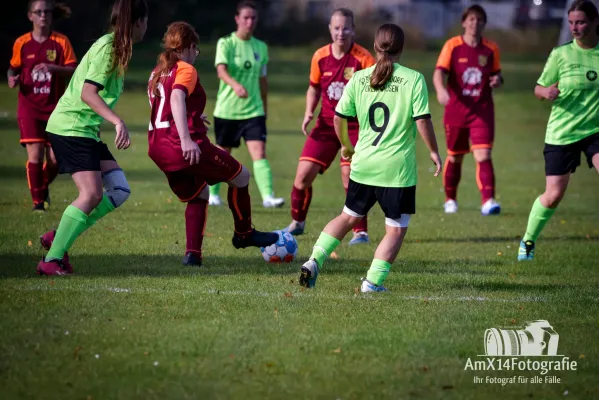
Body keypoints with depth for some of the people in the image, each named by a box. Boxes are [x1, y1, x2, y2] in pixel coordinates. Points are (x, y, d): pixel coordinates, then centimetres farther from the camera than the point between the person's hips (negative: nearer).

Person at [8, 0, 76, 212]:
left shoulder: (61, 42, -1)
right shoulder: (22, 43, 2)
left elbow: (73, 70, -6)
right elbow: (14, 68, 14)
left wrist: (53, 68, -22)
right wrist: (12, 78, -8)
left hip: (55, 107, 0)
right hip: (29, 107, 0)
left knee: (55, 159, 0)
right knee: (35, 155, -13)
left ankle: (43, 186, 32)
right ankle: (37, 201, 0)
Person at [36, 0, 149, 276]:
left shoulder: (116, 48, 13)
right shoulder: (107, 48, -16)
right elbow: (87, 93, -25)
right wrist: (118, 122, -32)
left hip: (86, 130, 10)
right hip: (70, 127, -10)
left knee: (119, 190, 3)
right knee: (91, 194, -17)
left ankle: (58, 238, 7)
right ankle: (51, 260, -14)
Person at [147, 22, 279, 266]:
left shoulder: (157, 73, 18)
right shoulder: (185, 70, -7)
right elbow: (177, 98, -25)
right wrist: (186, 139, -36)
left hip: (158, 149, 9)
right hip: (185, 147, -9)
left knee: (197, 196, 24)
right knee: (241, 176, 10)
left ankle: (193, 253, 10)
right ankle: (244, 234, 23)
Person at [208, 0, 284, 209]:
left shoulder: (261, 47, 7)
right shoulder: (226, 43, -7)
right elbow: (221, 70, -24)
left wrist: (264, 107, 21)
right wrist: (235, 85, -44)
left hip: (253, 111, 2)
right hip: (227, 110, -2)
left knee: (259, 153, -13)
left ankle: (268, 196, -22)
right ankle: (213, 194, 33)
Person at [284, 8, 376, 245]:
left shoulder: (363, 58, -12)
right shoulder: (320, 57, 0)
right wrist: (309, 113, 0)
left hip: (355, 125, -4)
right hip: (326, 124, 4)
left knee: (349, 176, -17)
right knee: (303, 175, -2)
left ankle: (361, 231, -2)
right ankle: (297, 223, 22)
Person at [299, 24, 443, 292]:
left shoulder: (359, 78, 3)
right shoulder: (414, 79, -8)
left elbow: (339, 117, 6)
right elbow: (422, 120, -11)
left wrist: (346, 145, 23)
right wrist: (433, 151, 3)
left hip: (363, 165, 4)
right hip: (398, 169, -4)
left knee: (349, 217, 22)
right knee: (396, 228, 8)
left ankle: (314, 261, 9)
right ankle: (373, 281, -1)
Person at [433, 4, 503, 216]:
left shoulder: (491, 49, 4)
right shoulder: (452, 46, -4)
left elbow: (496, 73, 17)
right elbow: (439, 72, -15)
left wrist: (497, 80, -8)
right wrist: (441, 90, -36)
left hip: (482, 110, 0)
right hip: (456, 109, 0)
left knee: (483, 155, -15)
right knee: (455, 157, 11)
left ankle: (488, 201, -22)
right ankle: (450, 199, 30)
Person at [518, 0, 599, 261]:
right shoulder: (561, 54, -5)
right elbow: (539, 88, 2)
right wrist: (547, 92, -20)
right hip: (562, 132, -1)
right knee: (553, 196, 1)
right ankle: (528, 241, 25)